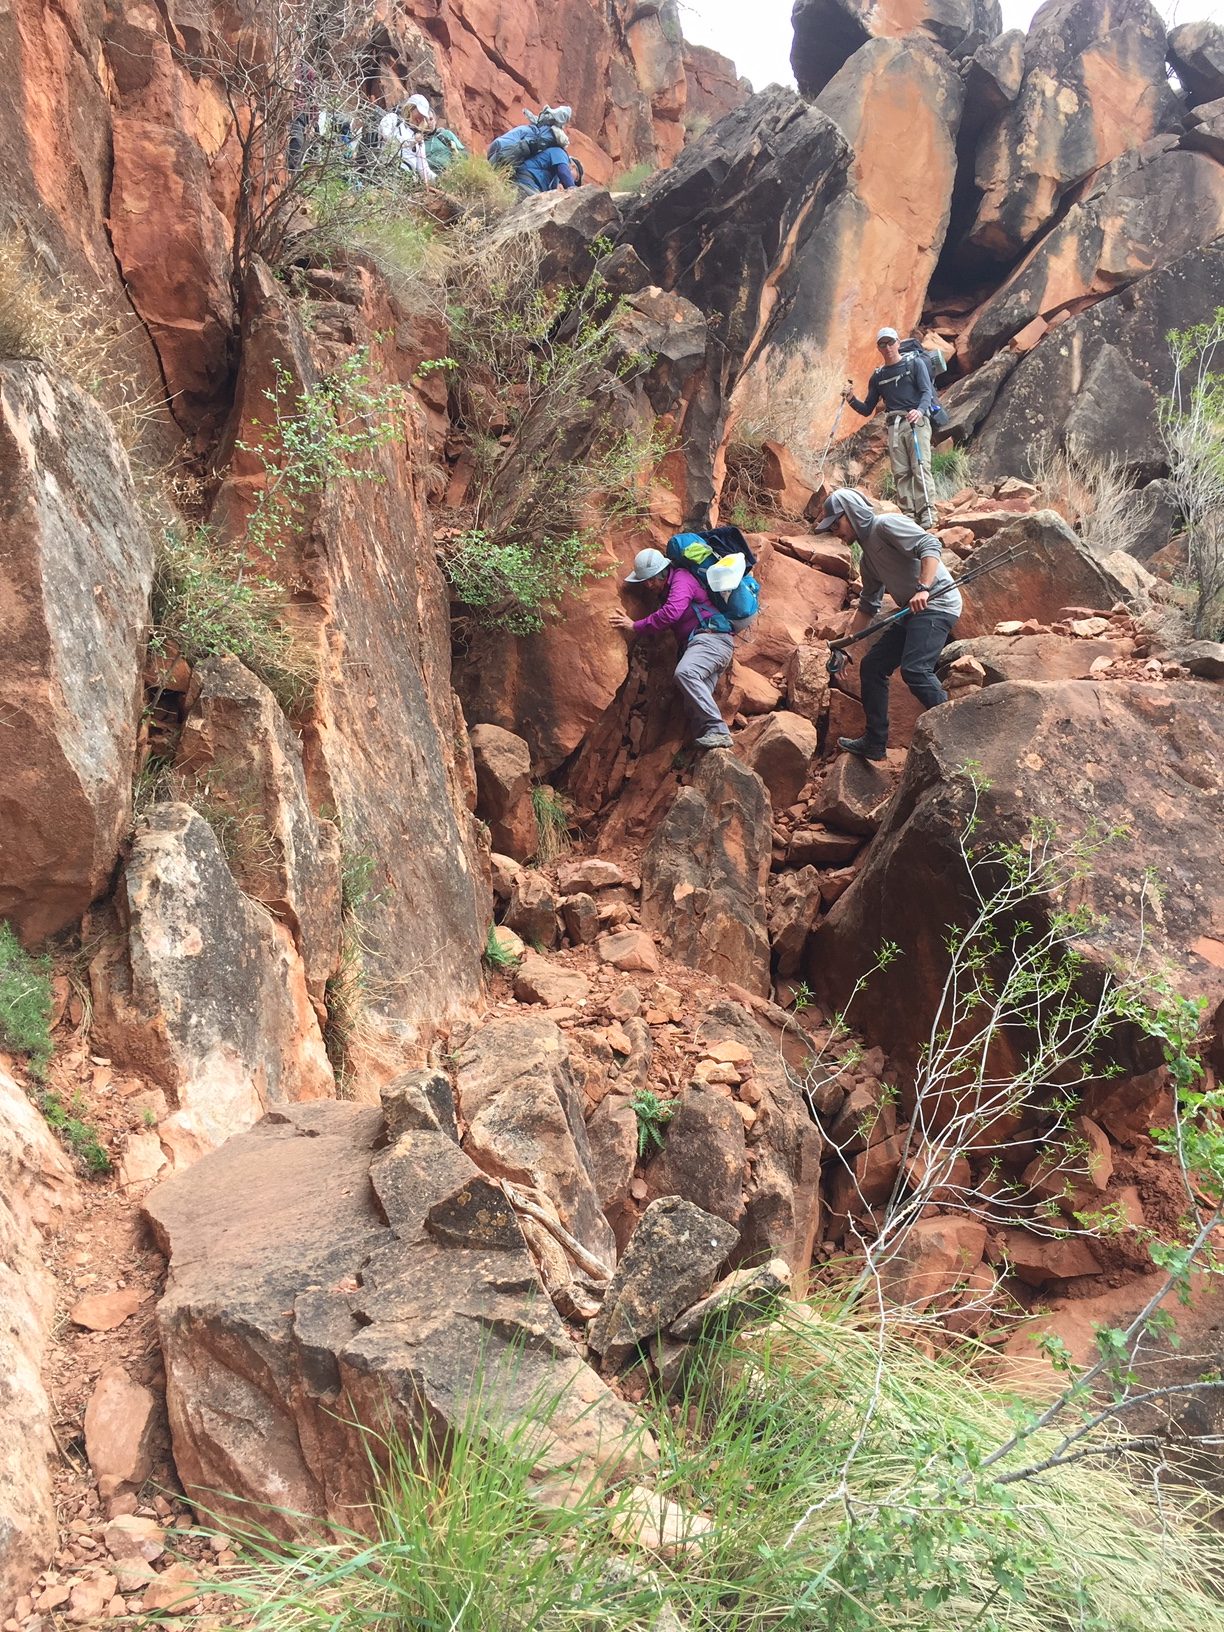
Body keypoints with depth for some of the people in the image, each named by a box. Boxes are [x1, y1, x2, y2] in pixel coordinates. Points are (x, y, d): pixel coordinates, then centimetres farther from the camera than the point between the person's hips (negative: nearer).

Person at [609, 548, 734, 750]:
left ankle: (717, 731, -39)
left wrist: (636, 626, -14)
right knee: (694, 700, -6)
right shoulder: (669, 587, 27)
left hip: (711, 637, -10)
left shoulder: (681, 579, -5)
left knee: (685, 673, -33)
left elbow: (671, 613, -19)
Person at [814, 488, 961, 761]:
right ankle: (874, 743, 17)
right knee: (872, 666, 10)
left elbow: (930, 546, -20)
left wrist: (924, 589, -31)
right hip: (912, 612, 10)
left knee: (914, 669, -26)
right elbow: (868, 605, 30)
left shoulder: (887, 525, -7)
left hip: (936, 603, -10)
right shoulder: (868, 554, 21)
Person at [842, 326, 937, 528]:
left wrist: (920, 410, -25)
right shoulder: (878, 377, 19)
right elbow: (867, 410, 21)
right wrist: (852, 400, 1)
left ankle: (926, 514, -20)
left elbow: (927, 391, -4)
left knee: (920, 467, -15)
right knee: (900, 473, -4)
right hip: (894, 426, 4)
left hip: (917, 421, -4)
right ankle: (908, 515, -6)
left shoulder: (915, 363, 8)